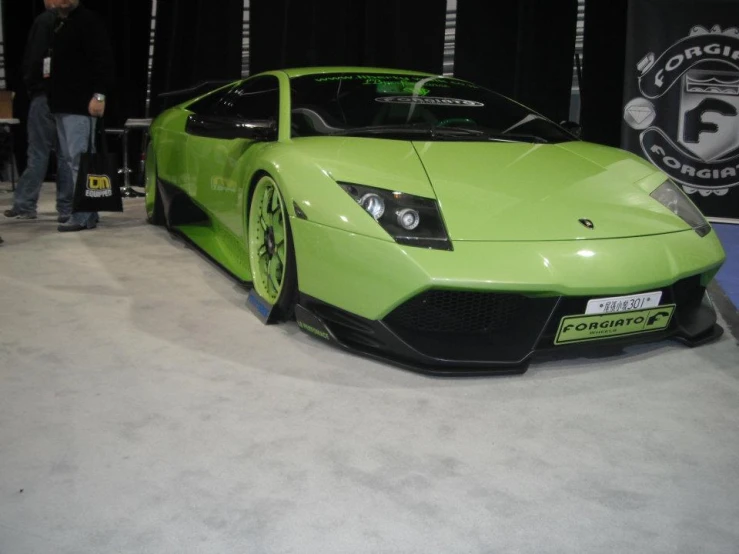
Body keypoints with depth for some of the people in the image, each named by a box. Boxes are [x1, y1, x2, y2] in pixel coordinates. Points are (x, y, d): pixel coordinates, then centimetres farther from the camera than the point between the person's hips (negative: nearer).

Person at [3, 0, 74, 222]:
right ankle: (67, 208, 7)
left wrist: (30, 85, 5)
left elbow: (33, 58, -10)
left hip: (45, 95, -5)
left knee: (38, 153, -1)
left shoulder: (44, 21, -8)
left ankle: (24, 205, 5)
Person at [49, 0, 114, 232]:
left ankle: (83, 215, -8)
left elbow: (103, 60, -14)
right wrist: (53, 98, 17)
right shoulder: (56, 24, 20)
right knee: (67, 159, 10)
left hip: (80, 104, -9)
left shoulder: (89, 21, -5)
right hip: (61, 104, 9)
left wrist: (99, 94, -22)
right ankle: (83, 211, 15)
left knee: (79, 160, -10)